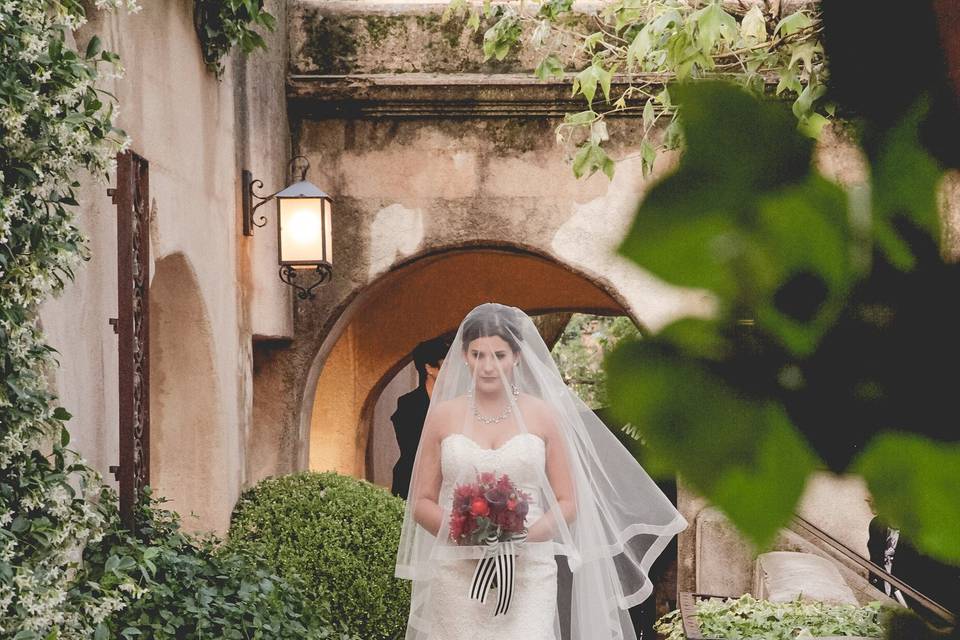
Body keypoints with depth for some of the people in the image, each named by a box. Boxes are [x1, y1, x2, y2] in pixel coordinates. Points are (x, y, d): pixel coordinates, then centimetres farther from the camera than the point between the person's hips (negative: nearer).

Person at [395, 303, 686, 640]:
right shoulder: (443, 416, 6)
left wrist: (519, 540, -11)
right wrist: (461, 532, -11)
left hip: (527, 573, -1)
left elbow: (568, 504, 6)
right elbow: (421, 503, 8)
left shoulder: (543, 416, 4)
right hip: (457, 575, 1)